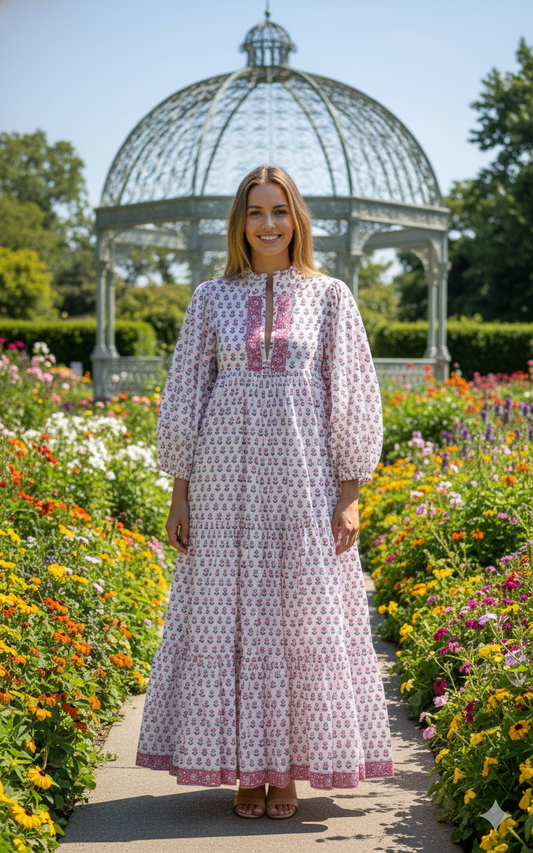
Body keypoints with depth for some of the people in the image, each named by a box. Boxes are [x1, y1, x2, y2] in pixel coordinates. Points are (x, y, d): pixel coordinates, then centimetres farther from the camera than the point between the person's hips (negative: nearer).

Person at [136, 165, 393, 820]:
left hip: (304, 483, -1)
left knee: (305, 619, 2)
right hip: (227, 482, 1)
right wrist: (179, 493, 4)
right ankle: (246, 771, 14)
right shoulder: (211, 299, 7)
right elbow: (184, 398, 8)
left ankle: (288, 772, 14)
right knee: (229, 618, 2)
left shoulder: (329, 296, 4)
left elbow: (353, 399, 3)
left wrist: (351, 497, -3)